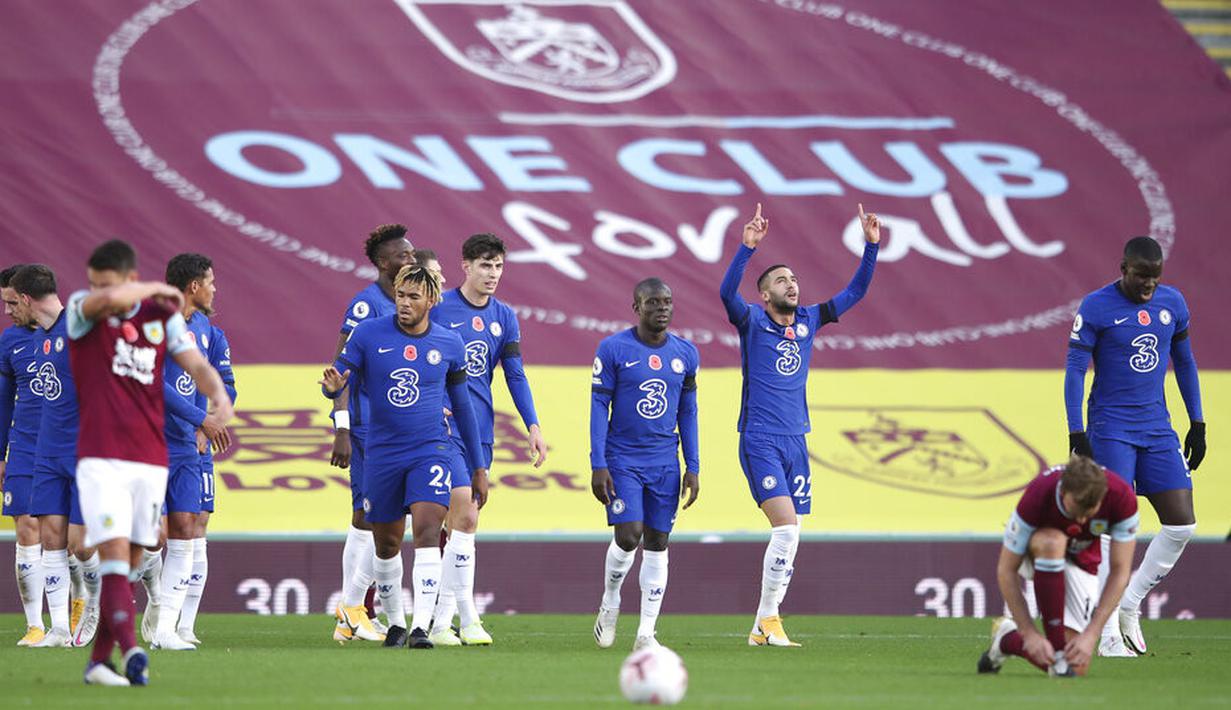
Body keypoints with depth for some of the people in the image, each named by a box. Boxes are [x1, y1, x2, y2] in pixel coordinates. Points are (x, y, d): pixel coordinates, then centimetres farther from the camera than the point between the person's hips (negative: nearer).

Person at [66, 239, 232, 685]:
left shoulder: (163, 315, 7)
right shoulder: (81, 310, -2)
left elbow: (195, 364, -3)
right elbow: (109, 301, -25)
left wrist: (217, 392, -24)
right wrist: (159, 290, -9)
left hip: (151, 460, 4)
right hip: (100, 459, -4)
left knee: (128, 564, 6)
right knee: (114, 551, -18)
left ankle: (99, 660, 13)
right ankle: (130, 650, -30)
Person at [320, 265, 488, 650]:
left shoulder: (449, 344, 1)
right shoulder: (368, 334, -3)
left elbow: (462, 406, 11)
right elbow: (338, 378, 0)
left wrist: (478, 466, 13)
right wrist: (334, 385, -27)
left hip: (431, 452, -1)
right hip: (382, 455, 1)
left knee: (427, 532, -19)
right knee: (386, 544, 10)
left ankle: (420, 627, -24)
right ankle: (395, 621, 31)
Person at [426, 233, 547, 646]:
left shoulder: (504, 317, 10)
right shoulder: (439, 308, -5)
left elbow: (515, 376, 11)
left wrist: (532, 427, 4)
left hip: (481, 430, 5)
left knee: (458, 522, 7)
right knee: (465, 515, -15)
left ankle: (440, 620, 11)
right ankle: (468, 619, -15)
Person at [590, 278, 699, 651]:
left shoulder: (685, 354, 7)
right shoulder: (613, 349, -6)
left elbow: (687, 414, 12)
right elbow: (599, 407, -4)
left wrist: (692, 468, 7)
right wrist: (598, 465, -10)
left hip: (665, 463, 4)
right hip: (623, 460, -4)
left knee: (657, 543, 1)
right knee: (628, 535, -14)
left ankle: (646, 632, 4)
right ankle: (609, 605, 13)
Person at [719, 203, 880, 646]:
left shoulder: (808, 321, 12)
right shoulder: (753, 323, -3)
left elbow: (854, 293, 14)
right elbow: (727, 292, -22)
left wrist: (871, 246, 3)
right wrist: (748, 247, -33)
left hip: (796, 442, 6)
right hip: (760, 441, -6)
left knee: (789, 538, 5)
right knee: (787, 527, -19)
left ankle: (763, 628, 11)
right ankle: (768, 620, -11)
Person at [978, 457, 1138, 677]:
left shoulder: (1121, 497, -32)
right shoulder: (1037, 496, -36)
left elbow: (1120, 571, -25)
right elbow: (1006, 570, -28)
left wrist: (1091, 634, -31)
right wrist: (1030, 633, -32)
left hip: (1080, 561, 2)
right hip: (1034, 551, -2)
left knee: (1077, 665, -13)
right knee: (1052, 543, -42)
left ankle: (1007, 639, 16)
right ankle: (1057, 654, -32)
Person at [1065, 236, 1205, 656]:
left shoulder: (1172, 303, 7)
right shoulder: (1096, 307, -8)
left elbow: (1184, 363, 18)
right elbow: (1075, 371, -9)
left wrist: (1197, 424, 16)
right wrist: (1077, 435, -16)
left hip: (1158, 430, 5)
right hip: (1111, 428, -5)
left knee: (1181, 524, -4)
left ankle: (1129, 604, 13)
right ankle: (1109, 634, -8)